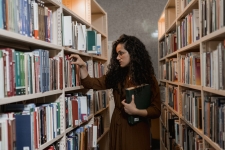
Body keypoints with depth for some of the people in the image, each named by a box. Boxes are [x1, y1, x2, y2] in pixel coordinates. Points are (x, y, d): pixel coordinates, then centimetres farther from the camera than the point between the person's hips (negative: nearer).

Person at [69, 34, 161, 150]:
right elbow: (91, 84, 5)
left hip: (137, 130, -4)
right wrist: (82, 66, -6)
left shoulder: (148, 79, -8)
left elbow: (156, 110, -9)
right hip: (117, 128, 4)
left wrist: (136, 111, -22)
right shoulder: (116, 75, 3)